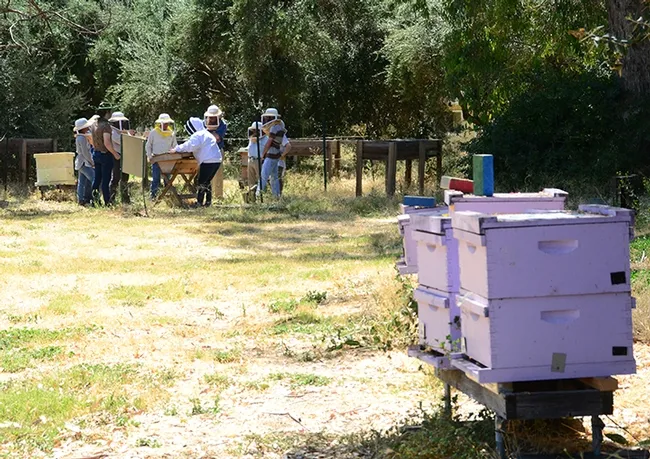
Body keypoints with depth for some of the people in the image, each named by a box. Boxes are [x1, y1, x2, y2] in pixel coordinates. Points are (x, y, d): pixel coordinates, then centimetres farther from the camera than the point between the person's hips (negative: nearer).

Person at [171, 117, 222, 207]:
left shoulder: (197, 135, -8)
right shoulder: (207, 134, 25)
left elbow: (190, 145, -22)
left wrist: (177, 149, -15)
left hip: (208, 162, -10)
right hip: (217, 160, 10)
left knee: (202, 182, -5)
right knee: (207, 182, 18)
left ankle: (199, 202, -5)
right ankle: (208, 201, 18)